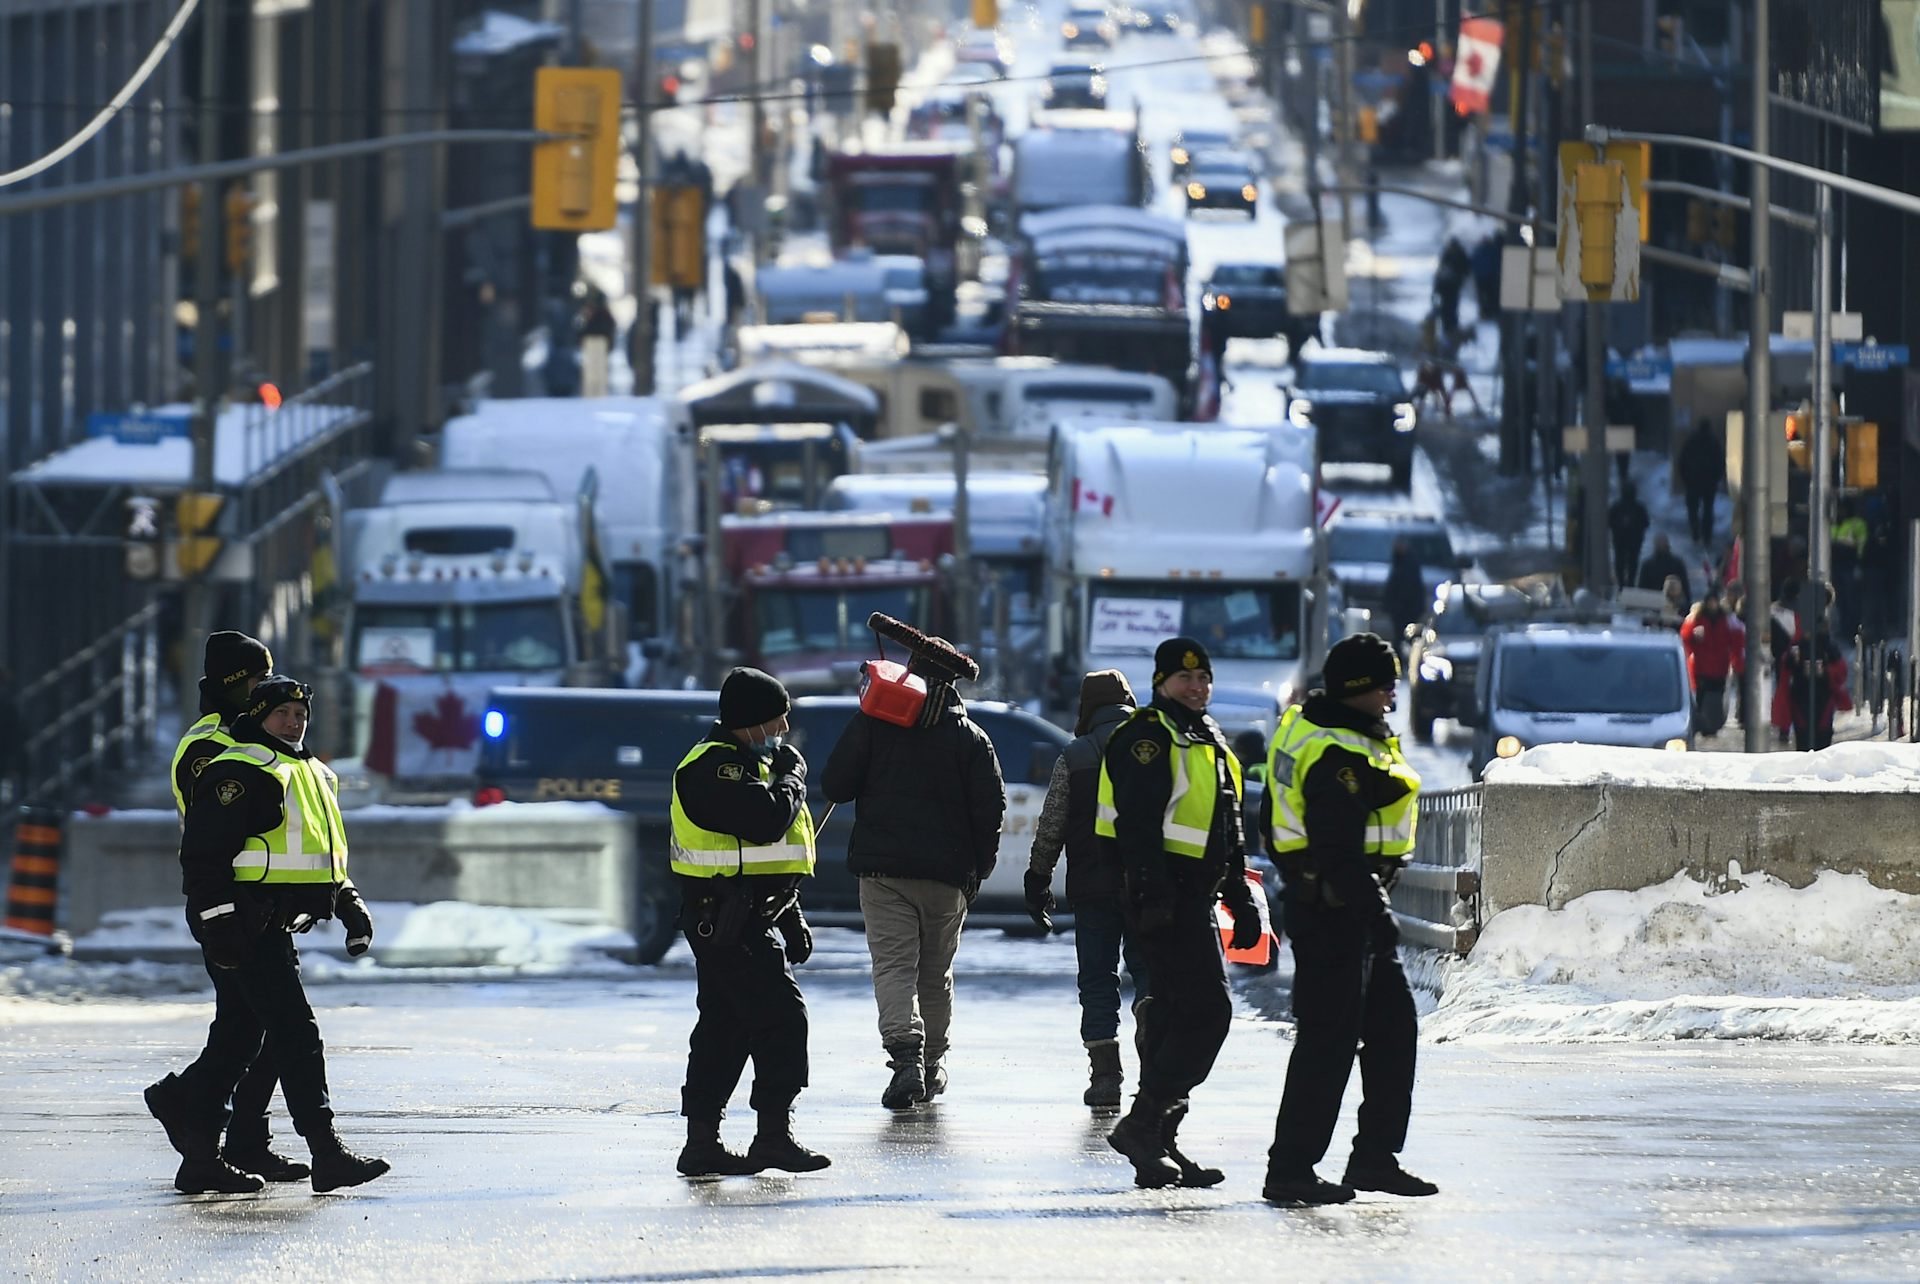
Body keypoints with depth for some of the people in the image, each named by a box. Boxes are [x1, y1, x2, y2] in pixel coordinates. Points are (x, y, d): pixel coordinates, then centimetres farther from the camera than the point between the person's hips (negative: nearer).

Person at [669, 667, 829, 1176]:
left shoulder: (746, 764, 20)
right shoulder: (713, 769, -15)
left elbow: (767, 852, 28)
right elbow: (767, 820, -29)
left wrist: (792, 919, 26)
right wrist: (792, 776, -10)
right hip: (725, 920, -11)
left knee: (725, 1026, 11)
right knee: (780, 1017, -12)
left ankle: (702, 1141, 14)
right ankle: (775, 1134, -10)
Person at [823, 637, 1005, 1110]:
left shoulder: (873, 722, 0)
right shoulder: (971, 738, 2)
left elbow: (836, 786, -3)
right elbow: (991, 806, -1)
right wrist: (978, 870, 10)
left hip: (882, 865, -2)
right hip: (947, 875, 2)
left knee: (893, 965, -6)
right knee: (936, 974, 15)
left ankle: (906, 1056, -28)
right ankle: (932, 1067, 23)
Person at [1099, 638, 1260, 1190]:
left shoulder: (1210, 745, 22)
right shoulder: (1147, 738, -9)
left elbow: (1228, 834, 30)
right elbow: (1137, 822, -20)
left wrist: (1242, 902, 27)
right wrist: (1152, 892, -29)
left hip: (1193, 898, 10)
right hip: (1164, 893, -10)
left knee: (1176, 1015, 9)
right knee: (1207, 1009, -16)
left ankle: (1157, 1146, 12)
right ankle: (1144, 1124, -17)